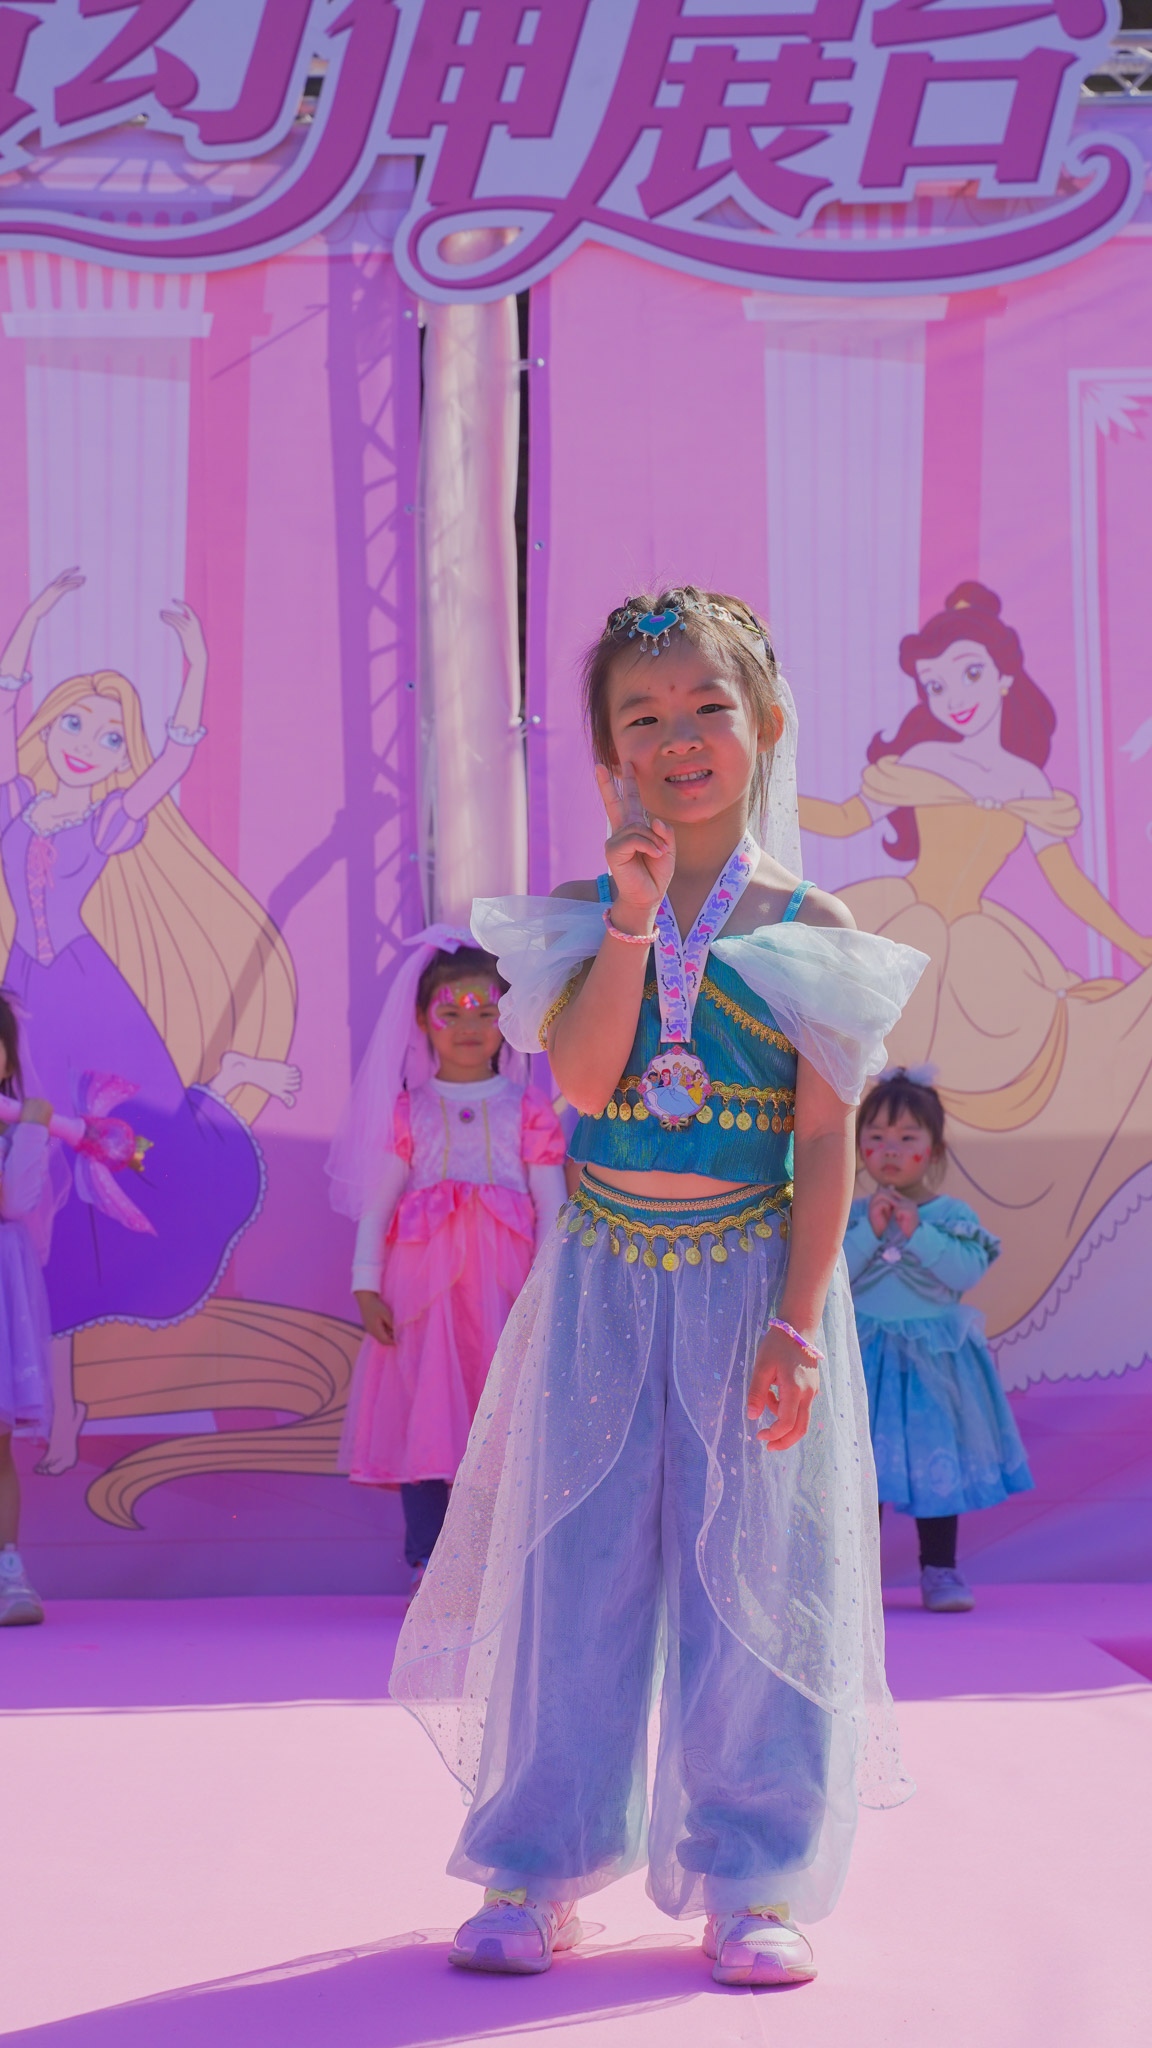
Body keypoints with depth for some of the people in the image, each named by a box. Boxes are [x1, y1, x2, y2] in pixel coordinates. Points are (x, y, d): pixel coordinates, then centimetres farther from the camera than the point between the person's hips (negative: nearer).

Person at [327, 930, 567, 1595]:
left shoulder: (529, 1110, 6)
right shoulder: (407, 1111, 8)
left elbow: (552, 1207, 3)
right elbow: (377, 1204, 5)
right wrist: (367, 1286, -2)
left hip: (504, 1287, 0)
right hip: (422, 1284, 0)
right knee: (424, 1413, -1)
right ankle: (429, 1559, 7)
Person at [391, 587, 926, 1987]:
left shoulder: (808, 933, -2)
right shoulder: (584, 918, 2)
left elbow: (828, 1145, -4)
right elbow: (585, 1080, -14)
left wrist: (798, 1323, -10)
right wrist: (634, 917, -18)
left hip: (754, 1279, -1)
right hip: (603, 1278, 1)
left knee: (755, 1574, 2)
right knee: (577, 1567, 4)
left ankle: (752, 1884, 14)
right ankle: (540, 1871, 15)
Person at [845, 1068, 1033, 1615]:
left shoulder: (953, 1216, -3)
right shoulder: (849, 1216, -1)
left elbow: (968, 1270, -16)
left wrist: (917, 1233, -22)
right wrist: (870, 1231, -20)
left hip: (933, 1362, 0)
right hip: (864, 1361, 1)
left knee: (937, 1463, 3)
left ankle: (939, 1570, 13)